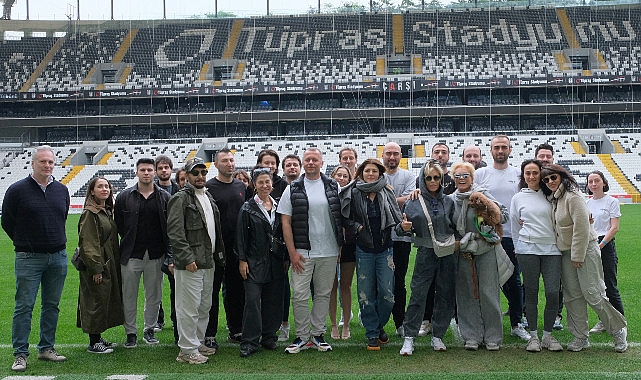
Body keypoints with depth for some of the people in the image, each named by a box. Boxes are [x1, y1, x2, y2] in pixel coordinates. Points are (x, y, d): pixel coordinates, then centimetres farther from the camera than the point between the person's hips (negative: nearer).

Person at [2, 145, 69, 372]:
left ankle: (46, 348, 21)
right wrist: (25, 244, 7)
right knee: (24, 306, -2)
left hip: (58, 257, 4)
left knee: (52, 305, 10)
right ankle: (20, 354, 7)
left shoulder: (62, 190, 7)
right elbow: (7, 222, 2)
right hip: (29, 259, -4)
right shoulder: (17, 190, -5)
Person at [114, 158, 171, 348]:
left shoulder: (165, 197, 3)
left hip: (156, 255, 1)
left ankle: (149, 329, 24)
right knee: (129, 296, 4)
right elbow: (118, 223, 6)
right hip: (131, 254, 0)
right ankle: (131, 333, 17)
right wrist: (128, 242, 3)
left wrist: (166, 250, -2)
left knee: (154, 295, 9)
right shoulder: (124, 197, 2)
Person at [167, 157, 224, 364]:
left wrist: (218, 254, 18)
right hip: (189, 264, -9)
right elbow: (175, 232, -16)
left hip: (208, 262, 9)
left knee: (205, 306, 16)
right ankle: (187, 350, 4)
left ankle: (198, 342, 28)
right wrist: (187, 258, -20)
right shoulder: (180, 198, -9)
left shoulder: (208, 198, 18)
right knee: (189, 308, -5)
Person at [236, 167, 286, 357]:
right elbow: (241, 236, -3)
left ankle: (269, 336, 20)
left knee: (273, 300, 8)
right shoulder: (248, 208, -1)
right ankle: (250, 342, -1)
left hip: (275, 261, 4)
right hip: (254, 261, -4)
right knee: (252, 299, -7)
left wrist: (286, 258, 10)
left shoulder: (278, 206, 10)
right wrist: (242, 260, -8)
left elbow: (284, 233, 14)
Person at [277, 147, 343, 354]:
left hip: (329, 252, 2)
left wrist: (340, 245, 2)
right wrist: (292, 252, -6)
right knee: (299, 296, -3)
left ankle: (317, 335, 20)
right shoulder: (293, 189, 1)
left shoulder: (333, 187, 6)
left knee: (323, 294, 9)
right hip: (302, 252, -2)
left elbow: (341, 217, 10)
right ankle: (302, 336, 11)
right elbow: (286, 222, 0)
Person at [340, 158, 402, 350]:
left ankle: (379, 325, 23)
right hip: (364, 250, 0)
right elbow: (346, 219, 5)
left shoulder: (387, 192, 3)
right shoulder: (353, 193, 0)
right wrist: (358, 228, -8)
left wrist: (403, 223, -11)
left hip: (385, 249, 1)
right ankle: (372, 334, 16)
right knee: (366, 294, 2)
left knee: (387, 293, -3)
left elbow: (397, 217, 7)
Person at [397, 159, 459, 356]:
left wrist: (458, 240, 1)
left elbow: (456, 227, 17)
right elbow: (404, 229, 3)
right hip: (425, 253, -3)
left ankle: (437, 336, 19)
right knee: (418, 295, -7)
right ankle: (409, 339, -1)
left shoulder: (448, 201, 8)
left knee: (446, 295, 6)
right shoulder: (413, 203, 0)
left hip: (448, 253, 3)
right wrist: (403, 227, -18)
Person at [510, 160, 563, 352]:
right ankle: (533, 335, 13)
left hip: (551, 248, 1)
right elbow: (515, 226, 13)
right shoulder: (518, 198, 9)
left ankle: (548, 335, 9)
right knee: (531, 292, 2)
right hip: (528, 248, -1)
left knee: (553, 292, -6)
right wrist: (519, 249, 11)